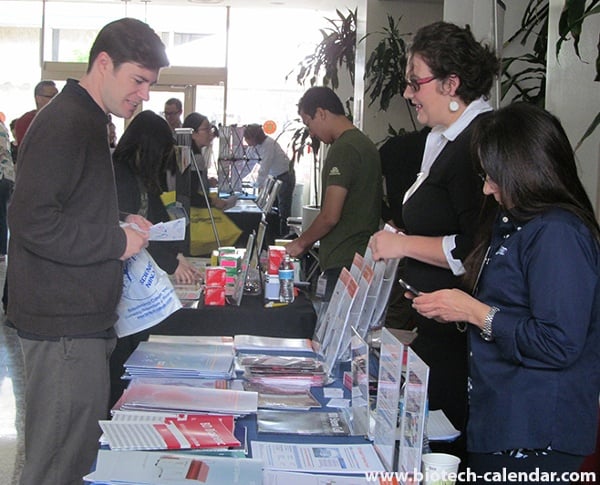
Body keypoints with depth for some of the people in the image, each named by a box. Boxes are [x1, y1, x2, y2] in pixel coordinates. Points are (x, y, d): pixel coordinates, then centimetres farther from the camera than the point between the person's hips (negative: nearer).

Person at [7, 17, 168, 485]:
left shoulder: (87, 122, 18)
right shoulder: (64, 124, -16)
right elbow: (31, 222, -24)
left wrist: (120, 224, 11)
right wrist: (117, 242, -17)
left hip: (83, 317, 10)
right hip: (63, 324, -10)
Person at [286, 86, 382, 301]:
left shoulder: (343, 148, -14)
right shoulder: (365, 144, 16)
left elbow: (330, 216, -18)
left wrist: (302, 242, -1)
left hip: (344, 263, -10)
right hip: (363, 257, 10)